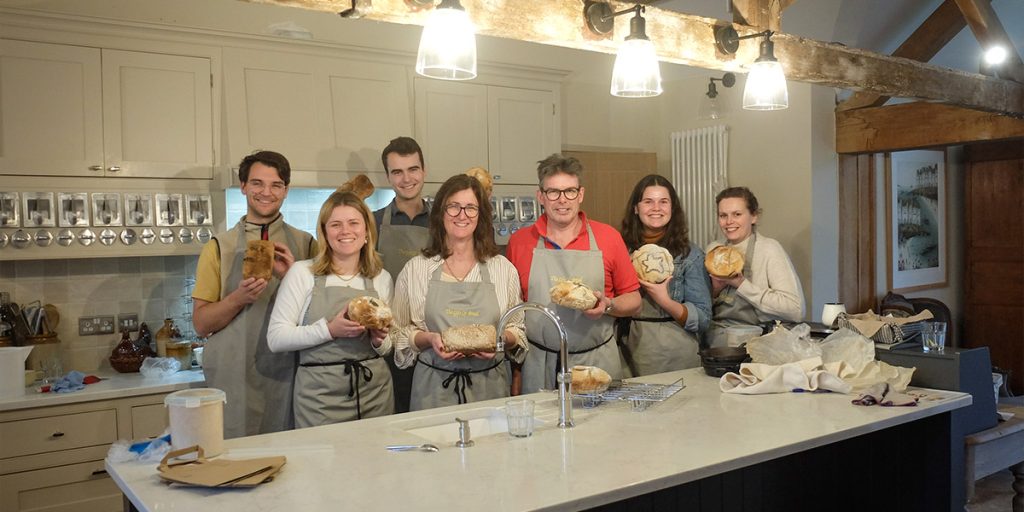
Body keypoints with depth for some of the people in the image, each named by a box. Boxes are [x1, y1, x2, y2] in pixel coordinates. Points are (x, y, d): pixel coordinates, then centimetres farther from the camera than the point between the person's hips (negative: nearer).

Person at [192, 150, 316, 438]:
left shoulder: (305, 244, 7)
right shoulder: (219, 247, 4)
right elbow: (201, 323, 3)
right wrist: (239, 298, -14)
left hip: (288, 375, 1)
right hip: (235, 379, -1)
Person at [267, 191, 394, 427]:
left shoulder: (382, 278, 9)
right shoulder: (303, 272, -2)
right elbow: (276, 338, -8)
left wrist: (380, 340, -4)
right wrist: (329, 330, -18)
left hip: (374, 391, 3)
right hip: (320, 395, -3)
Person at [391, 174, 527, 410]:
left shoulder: (503, 269, 5)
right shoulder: (415, 269, 3)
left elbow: (518, 330, 10)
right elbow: (399, 333, 7)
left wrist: (502, 338, -10)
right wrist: (429, 339, -12)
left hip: (489, 385, 1)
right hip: (434, 387, -1)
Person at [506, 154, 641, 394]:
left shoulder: (608, 237, 1)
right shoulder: (519, 241, 3)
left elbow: (633, 302, 6)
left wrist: (608, 306, -13)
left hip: (597, 363, 0)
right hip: (539, 365, 0)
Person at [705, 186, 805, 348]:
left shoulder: (769, 249, -4)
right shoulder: (713, 249, 11)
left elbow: (795, 310, -16)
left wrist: (741, 285, -17)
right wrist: (714, 289, -4)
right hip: (713, 333, 4)